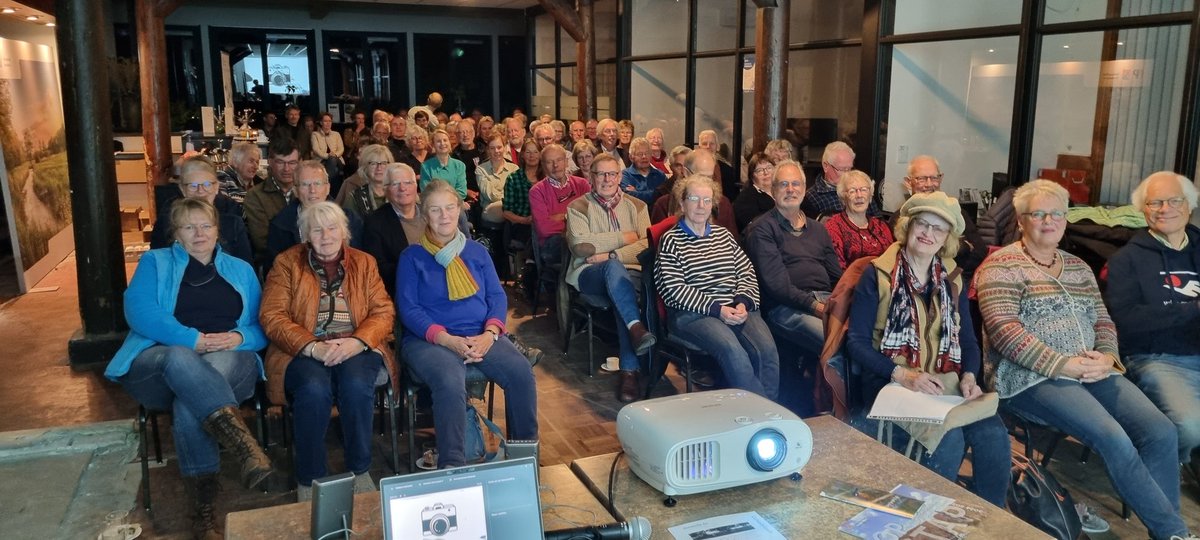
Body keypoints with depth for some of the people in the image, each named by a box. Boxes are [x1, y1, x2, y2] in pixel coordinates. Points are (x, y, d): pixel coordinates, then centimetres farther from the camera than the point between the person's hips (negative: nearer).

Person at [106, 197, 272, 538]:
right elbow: (139, 312, -4)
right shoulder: (155, 262, 15)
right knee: (179, 359, -40)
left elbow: (262, 327, 13)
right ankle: (242, 442, -54)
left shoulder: (241, 270, 22)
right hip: (159, 361, -1)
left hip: (229, 363, 1)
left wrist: (239, 338, -11)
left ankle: (204, 508, -34)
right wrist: (191, 339, -18)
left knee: (189, 401, -36)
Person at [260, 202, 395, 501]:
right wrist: (313, 347, -17)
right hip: (303, 351, -1)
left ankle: (360, 471, -13)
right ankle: (309, 479, -15)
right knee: (314, 388, -34)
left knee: (356, 384, -32)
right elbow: (272, 316, -1)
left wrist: (356, 342, -15)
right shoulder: (287, 263, 11)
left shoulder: (364, 263, 16)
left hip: (355, 349, 1)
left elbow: (384, 311, 6)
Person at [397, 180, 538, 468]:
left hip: (480, 335, 3)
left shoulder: (477, 251, 16)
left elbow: (497, 296, 10)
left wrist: (490, 334, -11)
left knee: (521, 371, -25)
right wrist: (448, 340, -17)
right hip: (429, 340, -3)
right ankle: (452, 466, -25)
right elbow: (409, 309, -2)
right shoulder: (412, 256, 7)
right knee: (450, 383, -36)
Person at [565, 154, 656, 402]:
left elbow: (648, 244, 1)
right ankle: (636, 327, -49)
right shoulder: (578, 207, 11)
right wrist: (624, 237, -5)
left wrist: (610, 255, -12)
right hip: (589, 274, -1)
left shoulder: (636, 206, 17)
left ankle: (629, 370, -34)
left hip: (629, 272, 2)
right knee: (614, 268, -37)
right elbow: (580, 246, -8)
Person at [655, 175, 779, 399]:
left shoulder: (724, 234, 21)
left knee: (767, 350, -24)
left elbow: (747, 272, 16)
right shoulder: (671, 240, 5)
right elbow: (675, 288, -6)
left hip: (737, 308, 5)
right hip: (691, 313, -5)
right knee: (733, 351, -32)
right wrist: (717, 309, -14)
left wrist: (743, 303, -5)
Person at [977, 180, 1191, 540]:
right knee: (1113, 438, -26)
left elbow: (1103, 321, 18)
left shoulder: (1078, 266, 19)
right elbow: (1004, 331, -14)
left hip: (1093, 372, 7)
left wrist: (1107, 358, -5)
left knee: (1161, 432, -15)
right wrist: (1066, 365, -18)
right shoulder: (1002, 266, -3)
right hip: (1034, 377, -7)